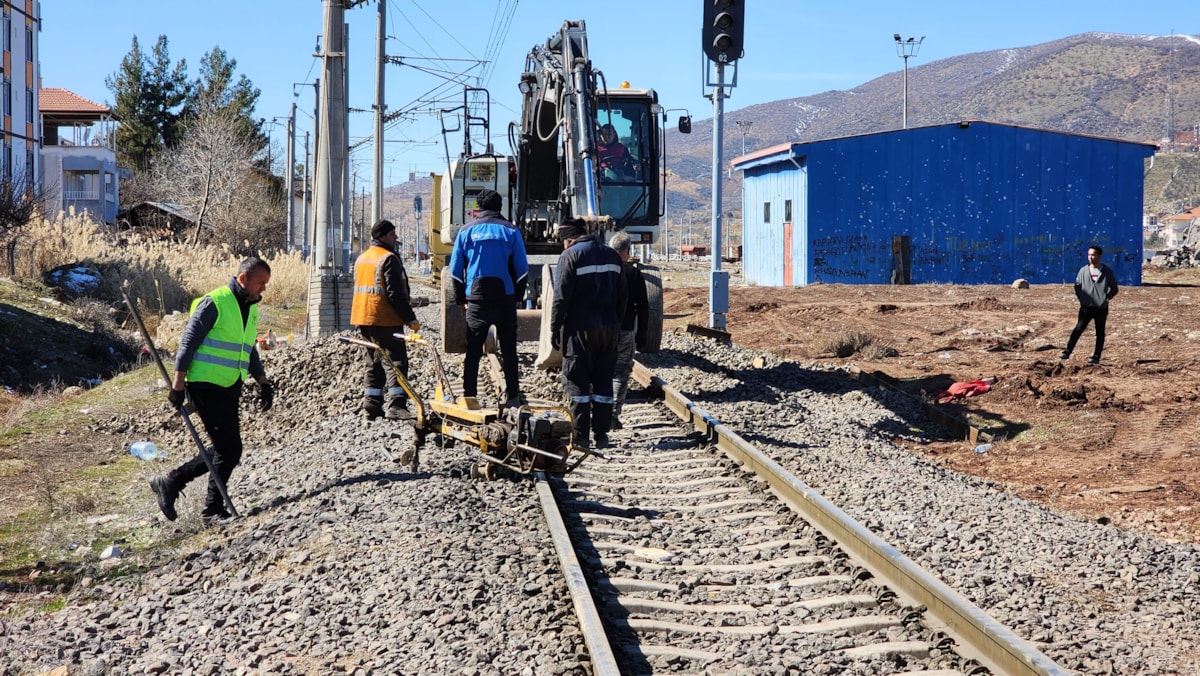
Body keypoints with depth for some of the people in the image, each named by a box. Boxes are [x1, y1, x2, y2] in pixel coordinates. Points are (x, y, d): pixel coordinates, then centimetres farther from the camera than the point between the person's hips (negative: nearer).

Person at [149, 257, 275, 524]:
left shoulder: (251, 310, 16)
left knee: (226, 449, 6)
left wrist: (262, 381, 18)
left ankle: (170, 483, 16)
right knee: (229, 448, -11)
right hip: (205, 384, -9)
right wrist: (178, 384, -14)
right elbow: (188, 342, -11)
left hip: (229, 389, 9)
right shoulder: (214, 303, -10)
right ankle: (213, 508, 3)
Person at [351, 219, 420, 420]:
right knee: (396, 362, -9)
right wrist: (411, 318, -13)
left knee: (374, 363, 14)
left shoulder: (361, 259, 17)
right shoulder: (389, 259, -12)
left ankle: (371, 404, 13)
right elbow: (396, 293, -18)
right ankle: (396, 405, -18)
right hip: (384, 320, -9)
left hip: (362, 319, 9)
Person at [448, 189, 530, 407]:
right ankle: (512, 397, 8)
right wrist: (517, 297, 10)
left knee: (472, 351, 5)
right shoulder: (511, 230, 3)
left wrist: (461, 299, 11)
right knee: (509, 351, 7)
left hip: (477, 298, 0)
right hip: (505, 298, 0)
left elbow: (455, 270, 4)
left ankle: (468, 397, 3)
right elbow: (522, 269, 1)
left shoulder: (466, 231, 5)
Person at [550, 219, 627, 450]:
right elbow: (621, 296, 15)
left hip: (581, 328, -6)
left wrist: (555, 329, -6)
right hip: (609, 327, 6)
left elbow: (561, 296, -11)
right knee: (603, 380, 10)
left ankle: (580, 436, -4)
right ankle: (602, 435, 10)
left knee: (577, 381, -1)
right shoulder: (612, 255, 13)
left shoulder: (571, 255, -7)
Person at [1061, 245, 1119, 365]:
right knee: (1078, 329, -10)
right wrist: (1081, 298, 2)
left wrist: (1106, 298, -5)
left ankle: (1096, 357, 10)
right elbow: (1077, 285, 15)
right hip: (1086, 307, 1)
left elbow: (1114, 288, 8)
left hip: (1101, 308, -1)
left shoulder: (1107, 271, 1)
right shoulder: (1083, 270, 5)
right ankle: (1067, 351, -11)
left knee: (1100, 333, 4)